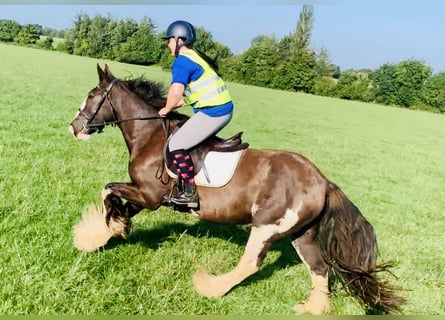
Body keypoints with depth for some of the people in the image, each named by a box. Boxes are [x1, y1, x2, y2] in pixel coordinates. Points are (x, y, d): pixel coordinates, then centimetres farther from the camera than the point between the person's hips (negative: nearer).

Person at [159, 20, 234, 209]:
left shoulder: (182, 61, -12)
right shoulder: (197, 56, 18)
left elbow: (176, 91, -26)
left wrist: (167, 109, -9)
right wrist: (172, 106, 16)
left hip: (212, 112, -10)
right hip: (224, 109, 10)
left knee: (176, 145, -7)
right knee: (185, 137, 26)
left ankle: (190, 194, -5)